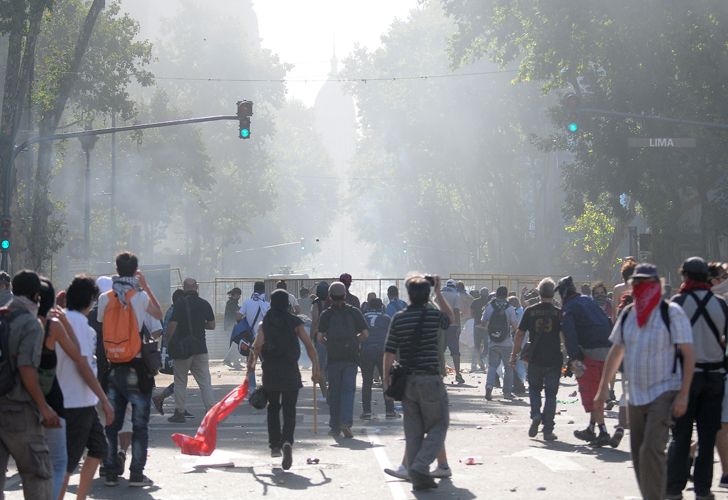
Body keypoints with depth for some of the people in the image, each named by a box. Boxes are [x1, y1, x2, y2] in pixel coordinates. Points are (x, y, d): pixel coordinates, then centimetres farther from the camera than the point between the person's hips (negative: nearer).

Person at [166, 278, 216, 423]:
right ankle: (211, 410, -6)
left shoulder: (180, 304, -9)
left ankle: (179, 412, 8)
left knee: (180, 381, 8)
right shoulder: (205, 304, 3)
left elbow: (172, 325, -12)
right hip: (200, 347, 3)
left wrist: (168, 342, 3)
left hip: (182, 348, -3)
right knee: (205, 381, 3)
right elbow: (212, 325, 9)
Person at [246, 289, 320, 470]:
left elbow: (257, 346, -11)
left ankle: (274, 445, 23)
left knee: (273, 407, 20)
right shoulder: (294, 322, 0)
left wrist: (252, 362, 4)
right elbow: (309, 346, -4)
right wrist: (315, 368, 0)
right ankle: (287, 442, -27)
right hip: (290, 370, -2)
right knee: (289, 410, -2)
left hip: (270, 371, 2)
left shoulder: (265, 323, 2)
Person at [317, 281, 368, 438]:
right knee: (348, 389, -1)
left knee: (334, 392, 8)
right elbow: (365, 334, 1)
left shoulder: (326, 314, -1)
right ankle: (346, 422, -18)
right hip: (351, 357, 0)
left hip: (333, 356, 0)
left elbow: (320, 337, -6)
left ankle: (335, 427, 11)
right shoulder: (354, 311, 2)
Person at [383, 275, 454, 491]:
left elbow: (389, 352, 0)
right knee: (438, 426, 5)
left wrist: (386, 378, 10)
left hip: (407, 381, 4)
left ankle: (417, 477, 9)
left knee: (413, 431, 10)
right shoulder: (433, 315, -6)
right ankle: (420, 467, -13)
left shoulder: (398, 319, 0)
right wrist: (438, 291, 24)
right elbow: (450, 317, 19)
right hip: (430, 380, -4)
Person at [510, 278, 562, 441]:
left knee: (534, 388, 20)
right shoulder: (558, 313, -3)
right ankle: (548, 430, 3)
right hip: (554, 359, -1)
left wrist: (514, 354, 9)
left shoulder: (530, 311, 0)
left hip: (535, 359, 1)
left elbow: (520, 334, 1)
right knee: (550, 393, 6)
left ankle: (535, 414, -5)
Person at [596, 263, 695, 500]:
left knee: (651, 450, -18)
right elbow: (616, 353, 18)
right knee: (638, 454, 8)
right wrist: (603, 388, 16)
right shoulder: (628, 314, 8)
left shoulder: (671, 312, -8)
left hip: (664, 393, -6)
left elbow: (688, 354, -10)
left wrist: (683, 394, -16)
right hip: (636, 394, 6)